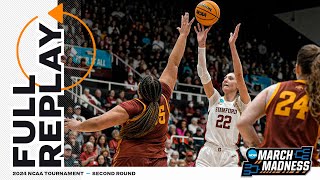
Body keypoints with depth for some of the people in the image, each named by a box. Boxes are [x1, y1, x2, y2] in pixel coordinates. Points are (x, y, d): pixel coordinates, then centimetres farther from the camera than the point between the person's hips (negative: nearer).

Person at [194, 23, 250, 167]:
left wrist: (232, 45, -19)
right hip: (207, 154, 2)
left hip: (229, 157, -2)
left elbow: (239, 74, -11)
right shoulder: (215, 99, 11)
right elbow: (203, 74, -2)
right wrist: (201, 45, -12)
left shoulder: (242, 103, 4)